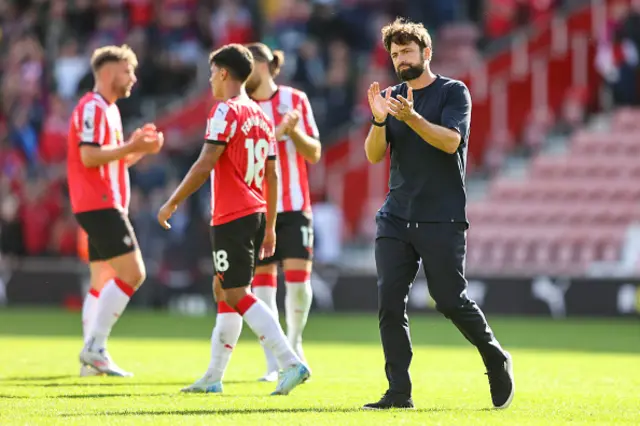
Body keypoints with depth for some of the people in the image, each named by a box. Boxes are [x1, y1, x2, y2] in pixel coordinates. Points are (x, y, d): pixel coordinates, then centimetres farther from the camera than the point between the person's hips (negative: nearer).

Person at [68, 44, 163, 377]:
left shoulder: (108, 109, 20)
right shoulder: (92, 107, -11)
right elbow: (89, 156, -21)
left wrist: (136, 147, 9)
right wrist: (133, 147, -18)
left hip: (104, 206, 11)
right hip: (100, 204, -11)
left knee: (103, 281, 10)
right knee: (132, 273, -15)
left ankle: (92, 355, 9)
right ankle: (95, 348, -16)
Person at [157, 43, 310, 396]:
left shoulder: (226, 112, -11)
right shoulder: (261, 116, 14)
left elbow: (205, 165, -17)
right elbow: (272, 175, 17)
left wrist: (172, 203, -10)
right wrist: (270, 228, 21)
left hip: (231, 218, -9)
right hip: (257, 214, 9)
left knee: (236, 295, -9)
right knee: (223, 290, 15)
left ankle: (291, 363, -20)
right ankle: (213, 377, 18)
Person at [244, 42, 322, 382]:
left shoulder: (295, 100, 2)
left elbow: (314, 153, 3)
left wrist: (294, 132, -14)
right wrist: (277, 132, -19)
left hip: (294, 205, 0)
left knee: (298, 278, -5)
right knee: (262, 281, -3)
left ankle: (294, 345, 19)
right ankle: (274, 363, 1)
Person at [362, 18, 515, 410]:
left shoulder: (453, 92, 0)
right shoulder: (390, 97, 12)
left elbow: (451, 141, -16)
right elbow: (374, 155, 3)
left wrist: (411, 117, -28)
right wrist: (379, 120, -15)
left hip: (442, 219, -4)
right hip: (395, 218, 4)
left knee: (451, 300, -4)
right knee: (390, 301, -6)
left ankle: (497, 360, 20)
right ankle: (399, 393, -3)